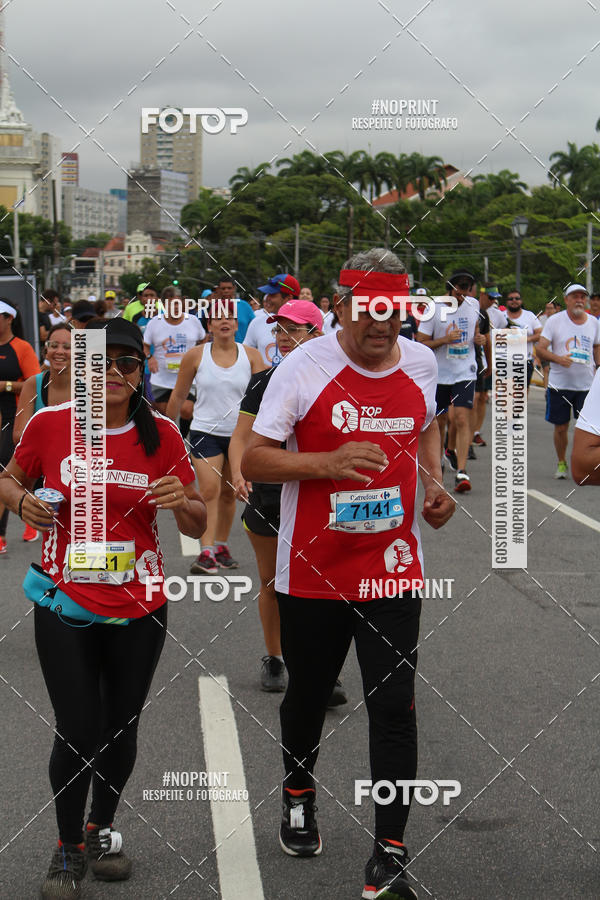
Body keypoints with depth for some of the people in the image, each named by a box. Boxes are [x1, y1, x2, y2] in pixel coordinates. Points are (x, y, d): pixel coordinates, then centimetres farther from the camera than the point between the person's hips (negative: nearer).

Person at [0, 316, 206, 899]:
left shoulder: (161, 435, -3)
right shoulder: (49, 425, -6)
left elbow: (197, 526, 2)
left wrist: (182, 501, -20)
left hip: (139, 609, 2)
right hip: (66, 608, -2)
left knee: (121, 730, 13)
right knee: (78, 735, -3)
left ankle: (101, 829, 38)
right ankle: (68, 847, 21)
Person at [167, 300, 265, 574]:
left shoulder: (251, 356, 0)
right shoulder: (195, 355, -2)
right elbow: (178, 395, 8)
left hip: (240, 433, 2)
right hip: (205, 432, -2)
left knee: (228, 494, 12)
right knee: (209, 490, -16)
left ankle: (221, 546, 27)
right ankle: (206, 552, -18)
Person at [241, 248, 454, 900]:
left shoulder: (420, 362, 2)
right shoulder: (303, 368, -12)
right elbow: (252, 460, -11)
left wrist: (434, 482, 5)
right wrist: (327, 463, -26)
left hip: (393, 569, 2)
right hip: (313, 571, -2)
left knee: (393, 706, -5)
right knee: (308, 695, 17)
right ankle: (298, 793, 45)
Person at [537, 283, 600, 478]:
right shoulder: (555, 321, -3)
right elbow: (540, 349, -7)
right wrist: (558, 359, -22)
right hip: (560, 383, -2)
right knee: (560, 427, 6)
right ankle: (561, 463, 23)